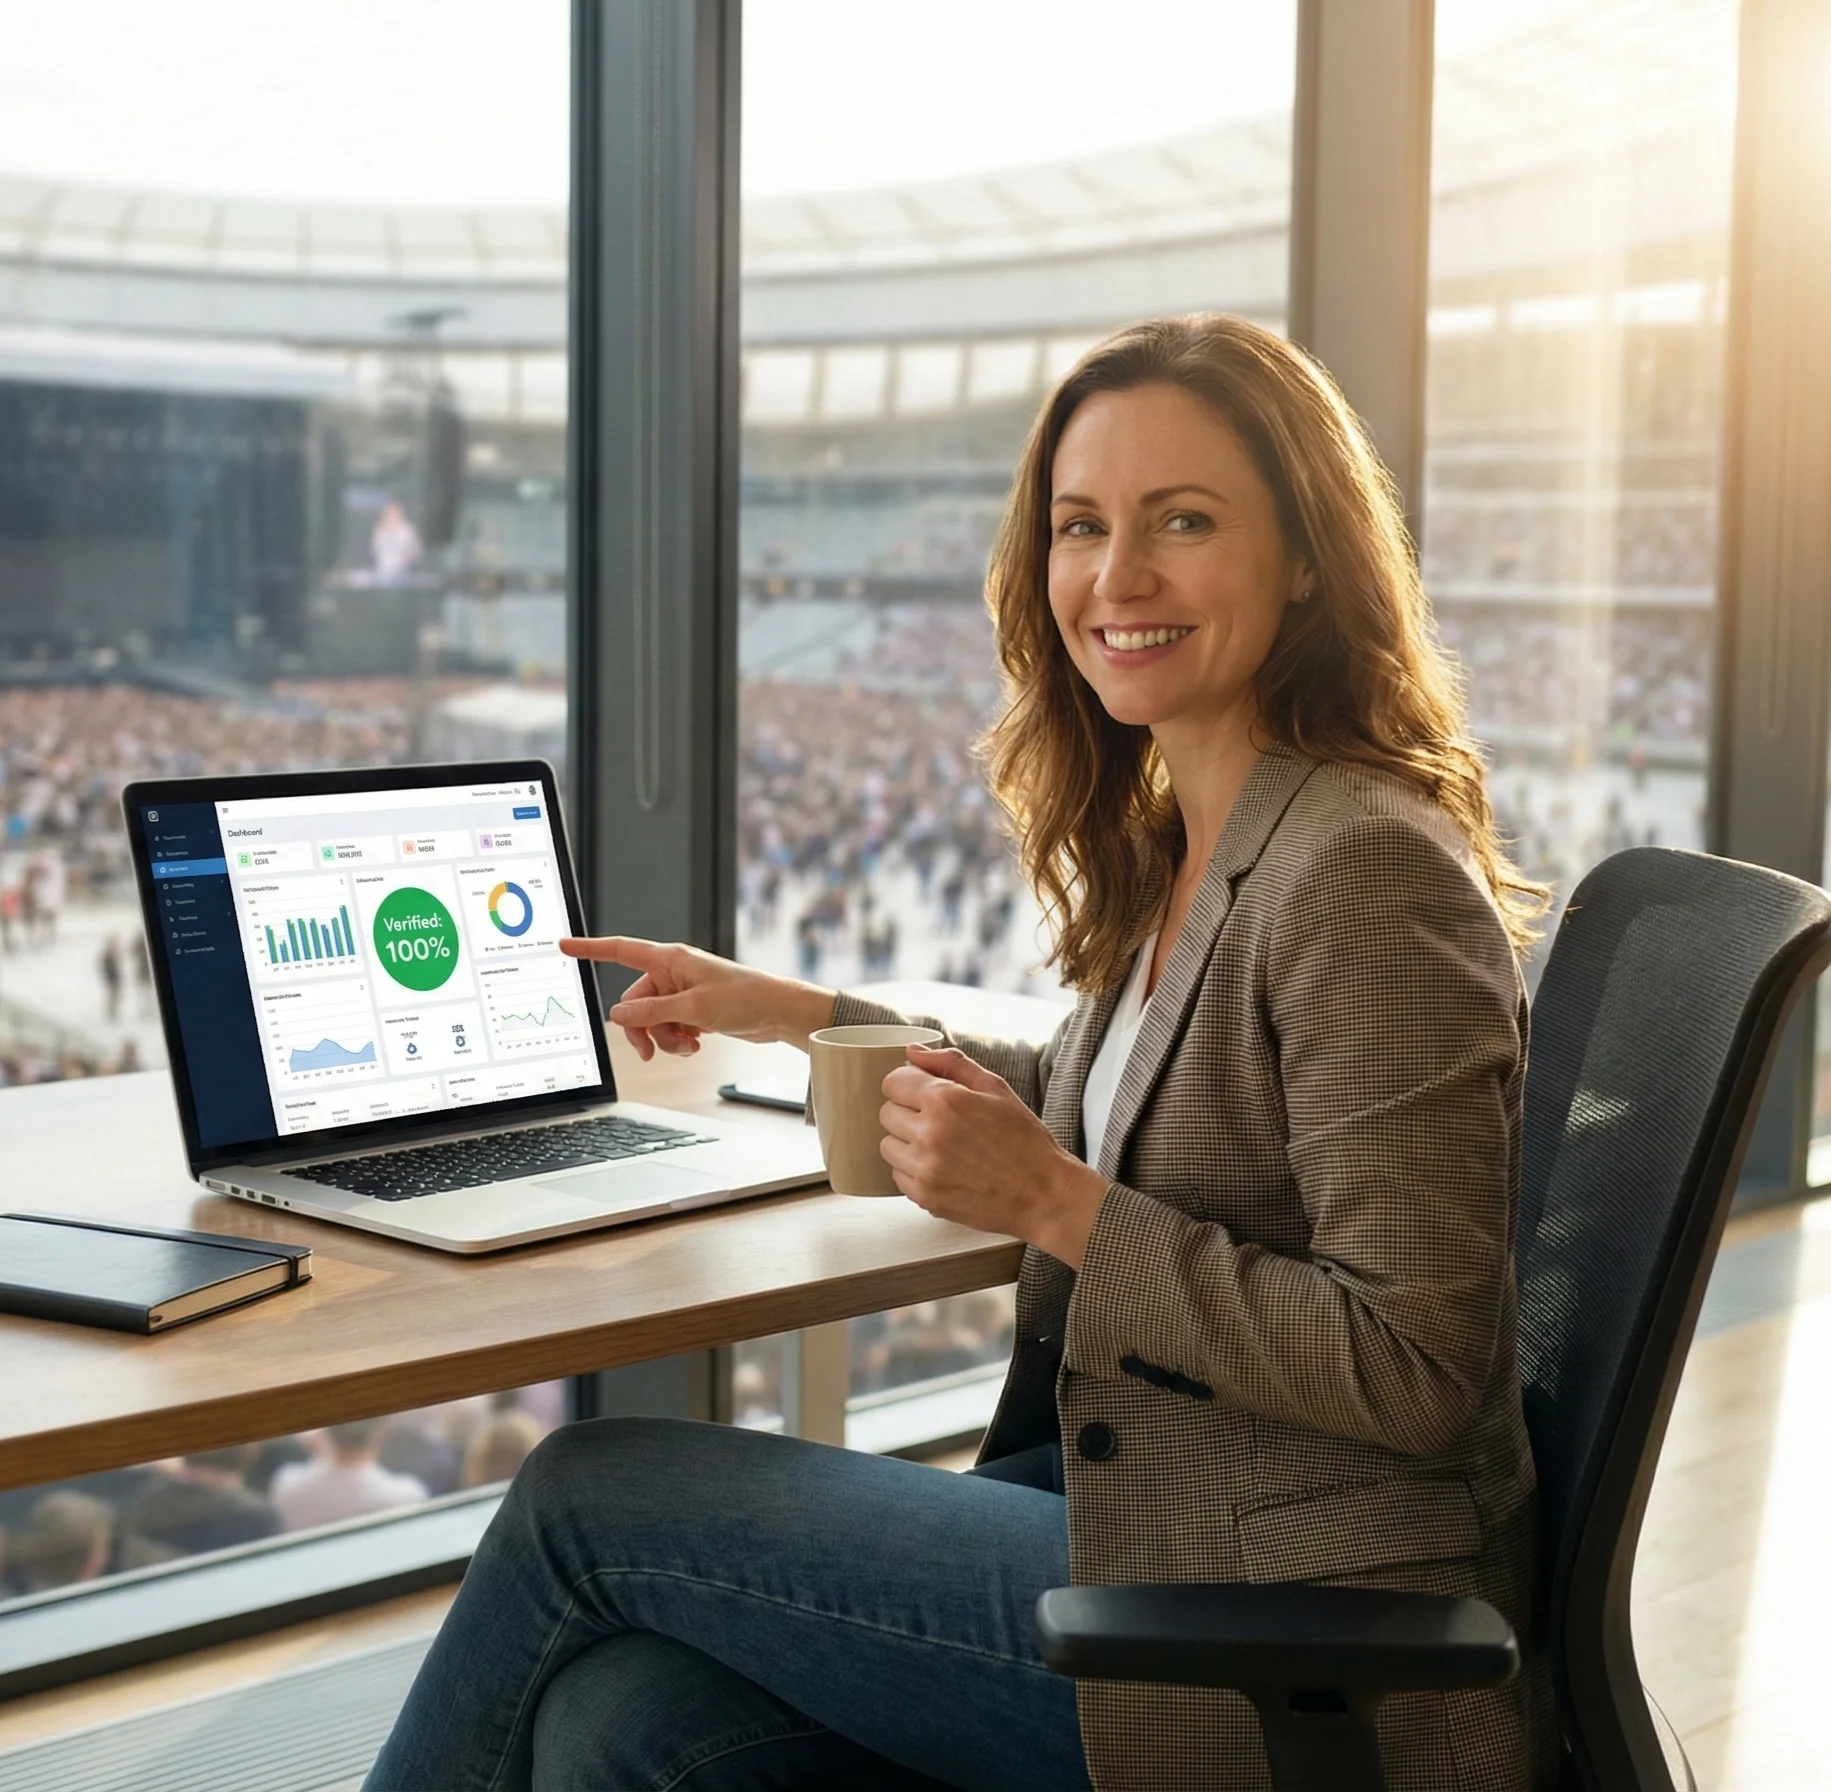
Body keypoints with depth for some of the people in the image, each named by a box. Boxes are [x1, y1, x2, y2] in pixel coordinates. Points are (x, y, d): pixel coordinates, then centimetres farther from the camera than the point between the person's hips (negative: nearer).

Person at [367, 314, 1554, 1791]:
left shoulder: (1365, 869, -18)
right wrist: (801, 1016, 27)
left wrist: (1054, 1204, -19)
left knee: (590, 1494, -7)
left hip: (1298, 1657, -7)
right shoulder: (1170, 843, 10)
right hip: (1144, 1511, 8)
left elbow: (1410, 1374, -19)